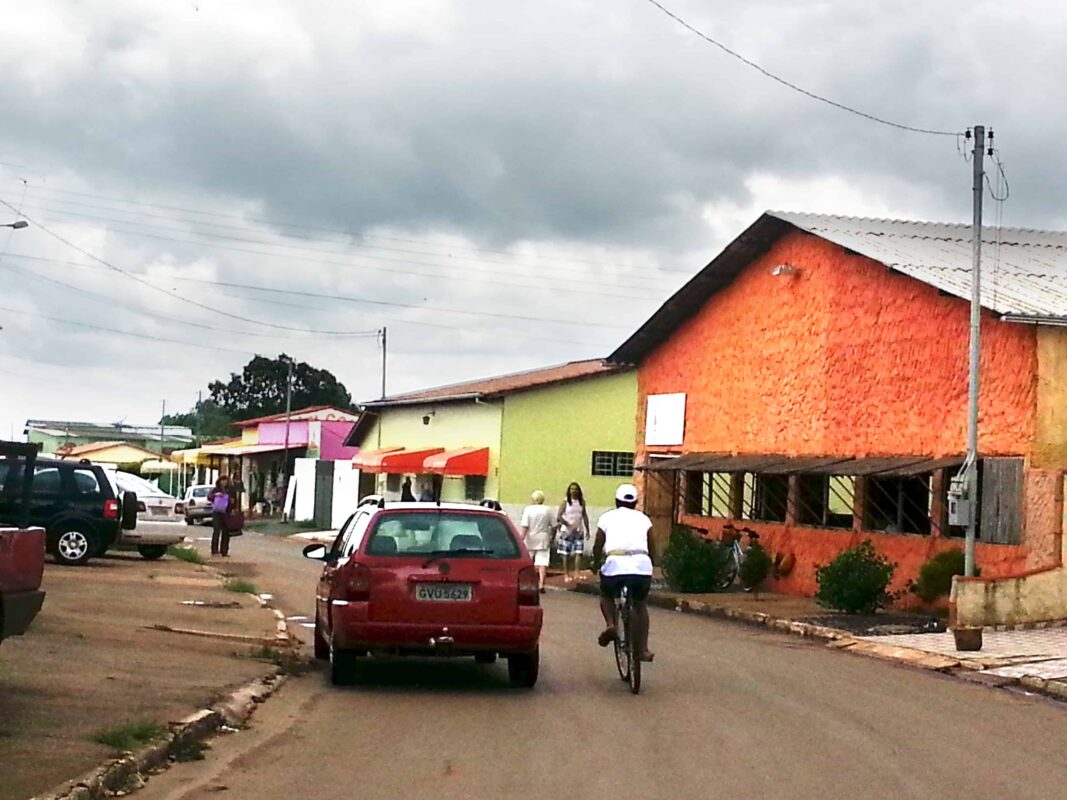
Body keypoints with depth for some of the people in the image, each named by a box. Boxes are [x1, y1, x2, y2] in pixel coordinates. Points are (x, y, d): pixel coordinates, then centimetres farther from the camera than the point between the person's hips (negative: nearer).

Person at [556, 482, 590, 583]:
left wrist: (587, 529, 11)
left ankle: (577, 574, -6)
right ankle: (566, 575, 6)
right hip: (567, 531, -3)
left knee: (579, 553, -7)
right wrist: (569, 525, -16)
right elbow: (559, 516, -10)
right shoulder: (565, 502, -4)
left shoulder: (582, 502, 7)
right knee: (566, 554, 1)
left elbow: (584, 516, 14)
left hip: (579, 531, 3)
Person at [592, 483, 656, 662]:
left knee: (606, 595, 27)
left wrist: (595, 563, 31)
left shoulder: (607, 517, 16)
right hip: (642, 564, 1)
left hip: (615, 563, -1)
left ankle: (611, 625, 1)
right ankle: (642, 650, 16)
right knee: (640, 605, 21)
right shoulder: (643, 518, 20)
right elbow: (651, 548, 19)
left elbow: (597, 547, 14)